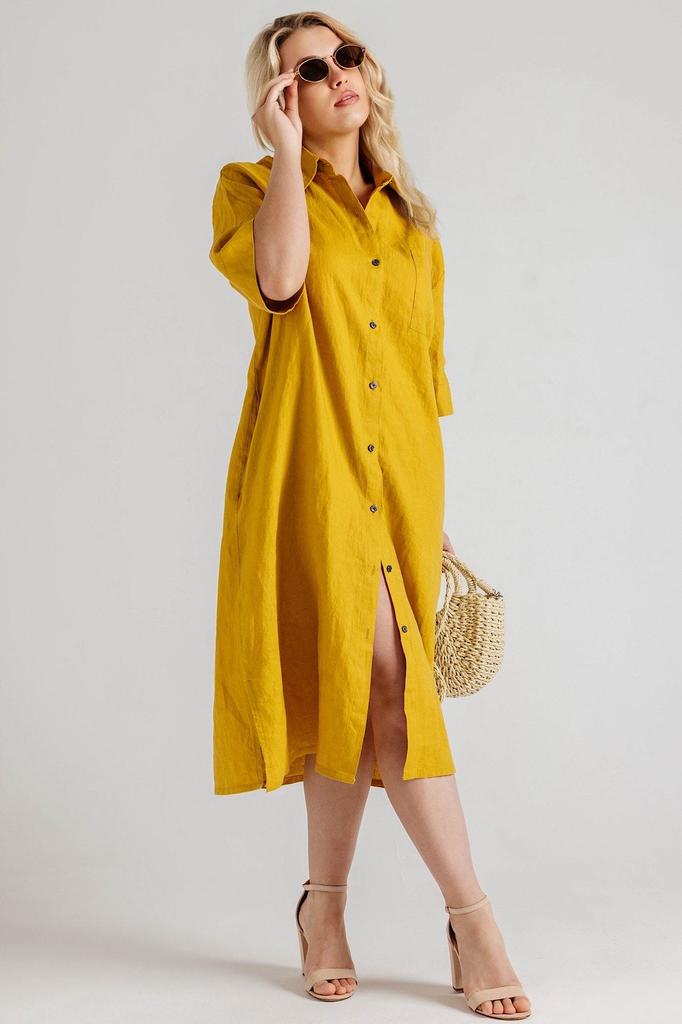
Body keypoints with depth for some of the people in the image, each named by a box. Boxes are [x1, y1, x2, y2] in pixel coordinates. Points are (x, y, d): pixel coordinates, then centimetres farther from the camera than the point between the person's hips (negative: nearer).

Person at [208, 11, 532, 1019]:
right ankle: (472, 918, -5)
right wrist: (286, 148, -10)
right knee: (388, 685, -11)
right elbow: (280, 277, -18)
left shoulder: (408, 219, 19)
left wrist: (435, 510, 18)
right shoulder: (252, 186, 6)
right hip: (310, 472, -5)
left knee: (361, 692, 6)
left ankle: (325, 905, 20)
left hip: (398, 479, 5)